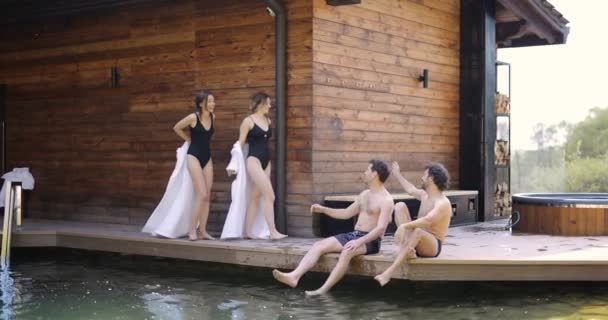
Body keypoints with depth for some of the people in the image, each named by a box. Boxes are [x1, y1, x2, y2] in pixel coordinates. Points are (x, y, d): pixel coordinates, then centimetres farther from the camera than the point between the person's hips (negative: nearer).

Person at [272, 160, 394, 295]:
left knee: (347, 251, -40)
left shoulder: (386, 200, -9)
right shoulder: (365, 194, 18)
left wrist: (360, 241, -33)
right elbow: (346, 213, 25)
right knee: (319, 245, -13)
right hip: (353, 235, 8)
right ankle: (294, 276, -30)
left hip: (370, 241, -8)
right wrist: (323, 209, 13)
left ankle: (323, 290, -43)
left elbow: (380, 228, -21)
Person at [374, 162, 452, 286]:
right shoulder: (425, 195, 8)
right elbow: (411, 190, 31)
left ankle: (389, 273, -47)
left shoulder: (443, 203, -20)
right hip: (416, 240, 9)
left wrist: (403, 226, -47)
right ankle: (407, 248, -22)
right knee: (400, 206, -5)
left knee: (418, 231, -43)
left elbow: (427, 220, -38)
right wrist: (397, 174, 41)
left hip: (432, 246, -8)